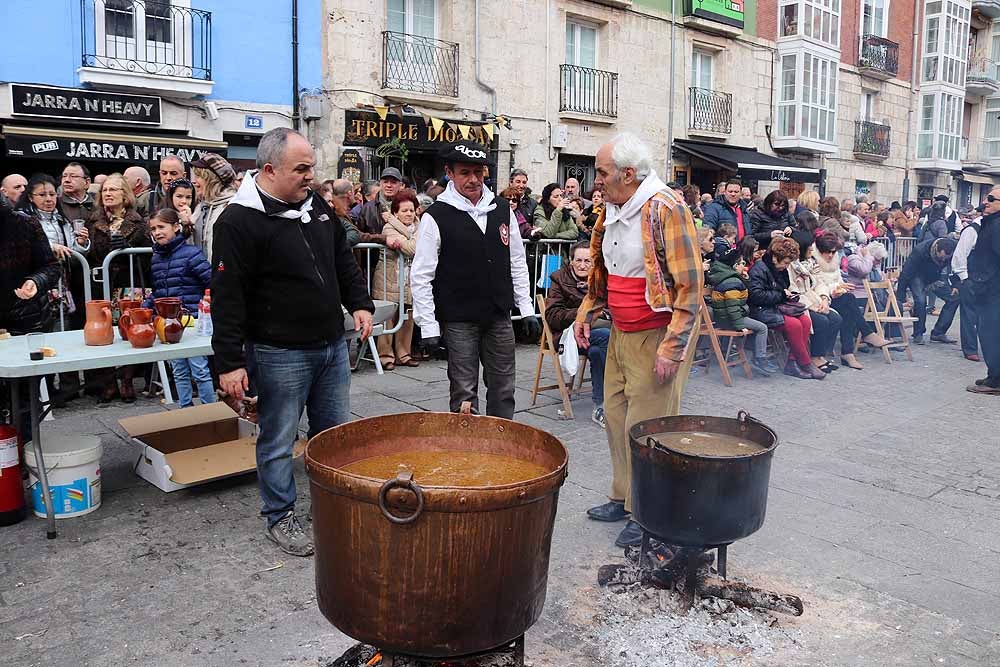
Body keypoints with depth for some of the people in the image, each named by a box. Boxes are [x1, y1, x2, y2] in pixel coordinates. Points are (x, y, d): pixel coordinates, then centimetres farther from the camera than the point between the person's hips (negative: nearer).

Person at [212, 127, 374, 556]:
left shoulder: (317, 207, 8)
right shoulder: (239, 222, -14)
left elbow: (345, 263, 20)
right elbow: (228, 296, -16)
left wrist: (360, 304, 7)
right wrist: (229, 362, -17)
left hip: (332, 346, 7)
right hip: (279, 355, -7)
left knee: (335, 433, 17)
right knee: (278, 441, 8)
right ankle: (279, 518, 25)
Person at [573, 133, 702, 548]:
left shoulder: (664, 209, -17)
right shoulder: (612, 210, 9)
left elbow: (690, 284, -20)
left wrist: (671, 347, -23)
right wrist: (586, 314, 13)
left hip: (656, 335, -8)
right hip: (621, 333, 8)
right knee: (616, 415, 14)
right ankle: (624, 497, 30)